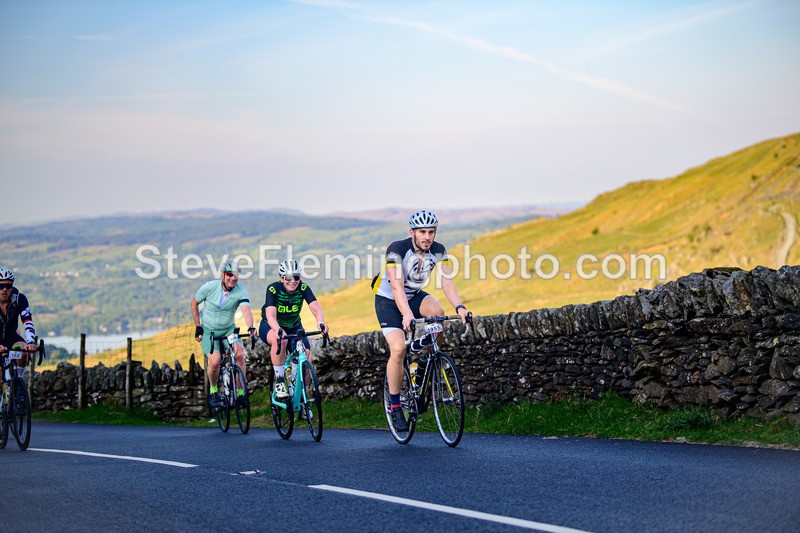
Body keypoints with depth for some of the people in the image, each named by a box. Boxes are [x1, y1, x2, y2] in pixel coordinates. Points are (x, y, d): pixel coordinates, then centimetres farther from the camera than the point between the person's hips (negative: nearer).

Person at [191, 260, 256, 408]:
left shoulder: (241, 290, -15)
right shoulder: (210, 287, -16)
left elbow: (246, 309, -31)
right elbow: (194, 302, 0)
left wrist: (250, 327, -49)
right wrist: (198, 327, -2)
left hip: (228, 329, 2)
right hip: (208, 330, -1)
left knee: (240, 354, -23)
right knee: (215, 361, -22)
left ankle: (240, 393, -8)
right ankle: (213, 391, 6)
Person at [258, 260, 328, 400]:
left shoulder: (303, 288, -18)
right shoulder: (273, 289, -25)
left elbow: (317, 309, -29)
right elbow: (270, 316, -36)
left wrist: (320, 322, -52)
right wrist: (279, 330, -58)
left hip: (294, 327, 3)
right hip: (270, 327, -3)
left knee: (307, 360, -16)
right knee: (279, 340, -40)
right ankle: (279, 382, -27)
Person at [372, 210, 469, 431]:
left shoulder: (438, 251, -14)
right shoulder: (397, 249, -28)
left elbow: (447, 281, -22)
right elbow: (397, 286, -38)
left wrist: (459, 307, -40)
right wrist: (406, 314, -54)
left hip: (414, 296, 4)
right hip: (388, 300, -4)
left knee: (437, 311, -30)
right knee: (398, 348, -22)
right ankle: (395, 406, -9)